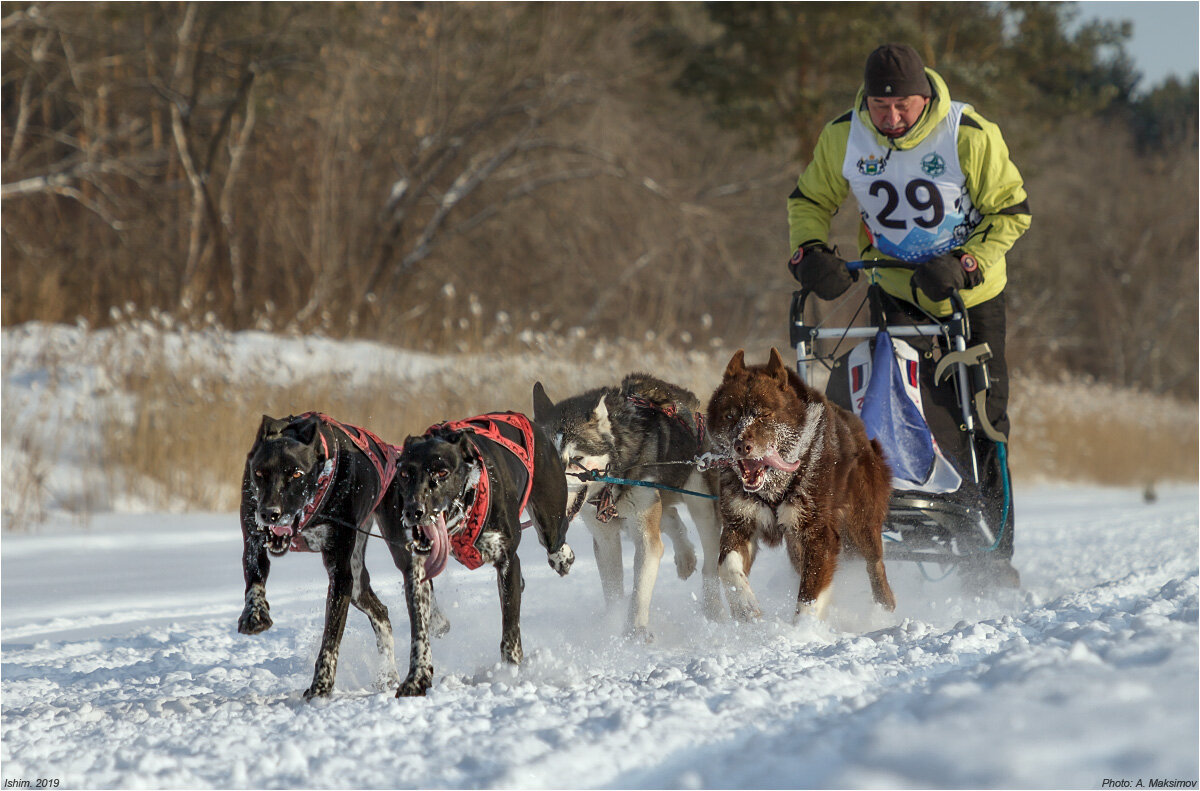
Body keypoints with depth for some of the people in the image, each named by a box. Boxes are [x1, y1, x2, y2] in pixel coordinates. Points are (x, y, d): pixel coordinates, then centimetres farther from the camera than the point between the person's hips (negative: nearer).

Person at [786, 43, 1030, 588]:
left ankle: (993, 549, 11)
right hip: (896, 294, 1)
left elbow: (1012, 212, -10)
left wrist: (965, 264, -24)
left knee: (982, 420, 1)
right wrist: (809, 253, -15)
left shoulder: (970, 135, -19)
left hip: (971, 297, -1)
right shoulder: (842, 137, -11)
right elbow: (809, 201, 4)